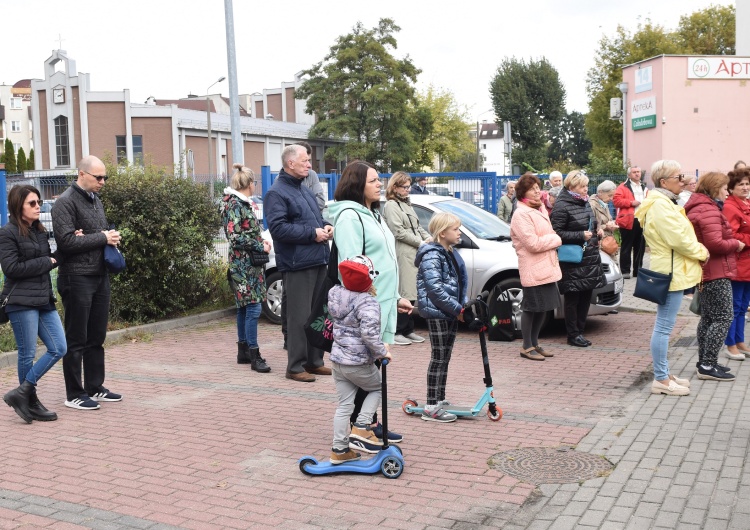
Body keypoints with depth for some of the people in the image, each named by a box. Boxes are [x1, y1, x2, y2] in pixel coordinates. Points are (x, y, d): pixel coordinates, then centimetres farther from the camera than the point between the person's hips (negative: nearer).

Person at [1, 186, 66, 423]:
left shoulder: (39, 231, 14)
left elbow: (50, 260, 16)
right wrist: (46, 262, -10)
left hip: (44, 299, 8)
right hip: (21, 301, -8)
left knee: (59, 349, 4)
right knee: (27, 354, 1)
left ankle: (22, 393, 11)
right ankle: (31, 402, 17)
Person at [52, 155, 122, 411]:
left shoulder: (95, 199, 15)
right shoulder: (66, 202, -10)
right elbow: (67, 241, -19)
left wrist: (110, 237, 0)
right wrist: (102, 238, -14)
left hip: (100, 275, 8)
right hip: (77, 277, -8)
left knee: (96, 337, 13)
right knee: (76, 339, 1)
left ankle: (95, 388, 23)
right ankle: (74, 394, 9)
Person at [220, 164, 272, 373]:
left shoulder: (243, 203, 16)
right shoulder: (234, 203, -12)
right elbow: (235, 236, -18)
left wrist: (261, 243, 7)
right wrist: (260, 246, -12)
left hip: (249, 262, 10)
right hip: (243, 263, -10)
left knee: (244, 307, 13)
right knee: (253, 307, -11)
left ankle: (243, 350, 21)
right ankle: (254, 355, -8)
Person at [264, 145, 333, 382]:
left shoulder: (305, 190, 20)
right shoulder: (276, 193, -9)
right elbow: (278, 227, -20)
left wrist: (326, 227, 7)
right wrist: (312, 233, -17)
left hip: (318, 261, 9)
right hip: (297, 264, -9)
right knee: (299, 317, -6)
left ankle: (314, 361, 24)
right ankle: (295, 367, 3)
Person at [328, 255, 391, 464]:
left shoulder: (336, 294, 1)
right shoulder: (368, 303, -20)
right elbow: (369, 333, -30)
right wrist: (382, 351, -14)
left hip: (337, 359, 6)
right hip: (359, 363, -6)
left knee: (344, 405, 13)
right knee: (378, 387, 21)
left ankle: (339, 450, 17)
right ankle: (361, 427, 8)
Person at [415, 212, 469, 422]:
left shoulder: (452, 254, 13)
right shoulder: (432, 256, -16)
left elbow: (461, 283, 19)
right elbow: (435, 288, -23)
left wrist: (464, 305, 4)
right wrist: (457, 309, -21)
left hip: (451, 313, 9)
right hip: (437, 313, -9)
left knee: (445, 358, 14)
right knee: (438, 358, -5)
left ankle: (440, 400, 25)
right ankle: (431, 407, 1)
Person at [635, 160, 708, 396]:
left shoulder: (663, 203, 16)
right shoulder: (661, 206, -18)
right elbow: (680, 239, -21)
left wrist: (698, 252, 7)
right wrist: (702, 253, -6)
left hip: (669, 270, 11)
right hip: (671, 272, -11)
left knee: (664, 327, 14)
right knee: (664, 327, -6)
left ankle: (664, 374, 22)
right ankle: (661, 380, 0)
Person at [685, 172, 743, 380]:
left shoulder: (699, 208, 16)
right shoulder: (709, 210, -19)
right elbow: (715, 244, -27)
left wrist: (732, 243, 12)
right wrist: (735, 244, -10)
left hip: (705, 273, 11)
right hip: (716, 273, -11)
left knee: (708, 318, 15)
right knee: (723, 317, -7)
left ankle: (704, 362, 22)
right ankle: (707, 366, -6)